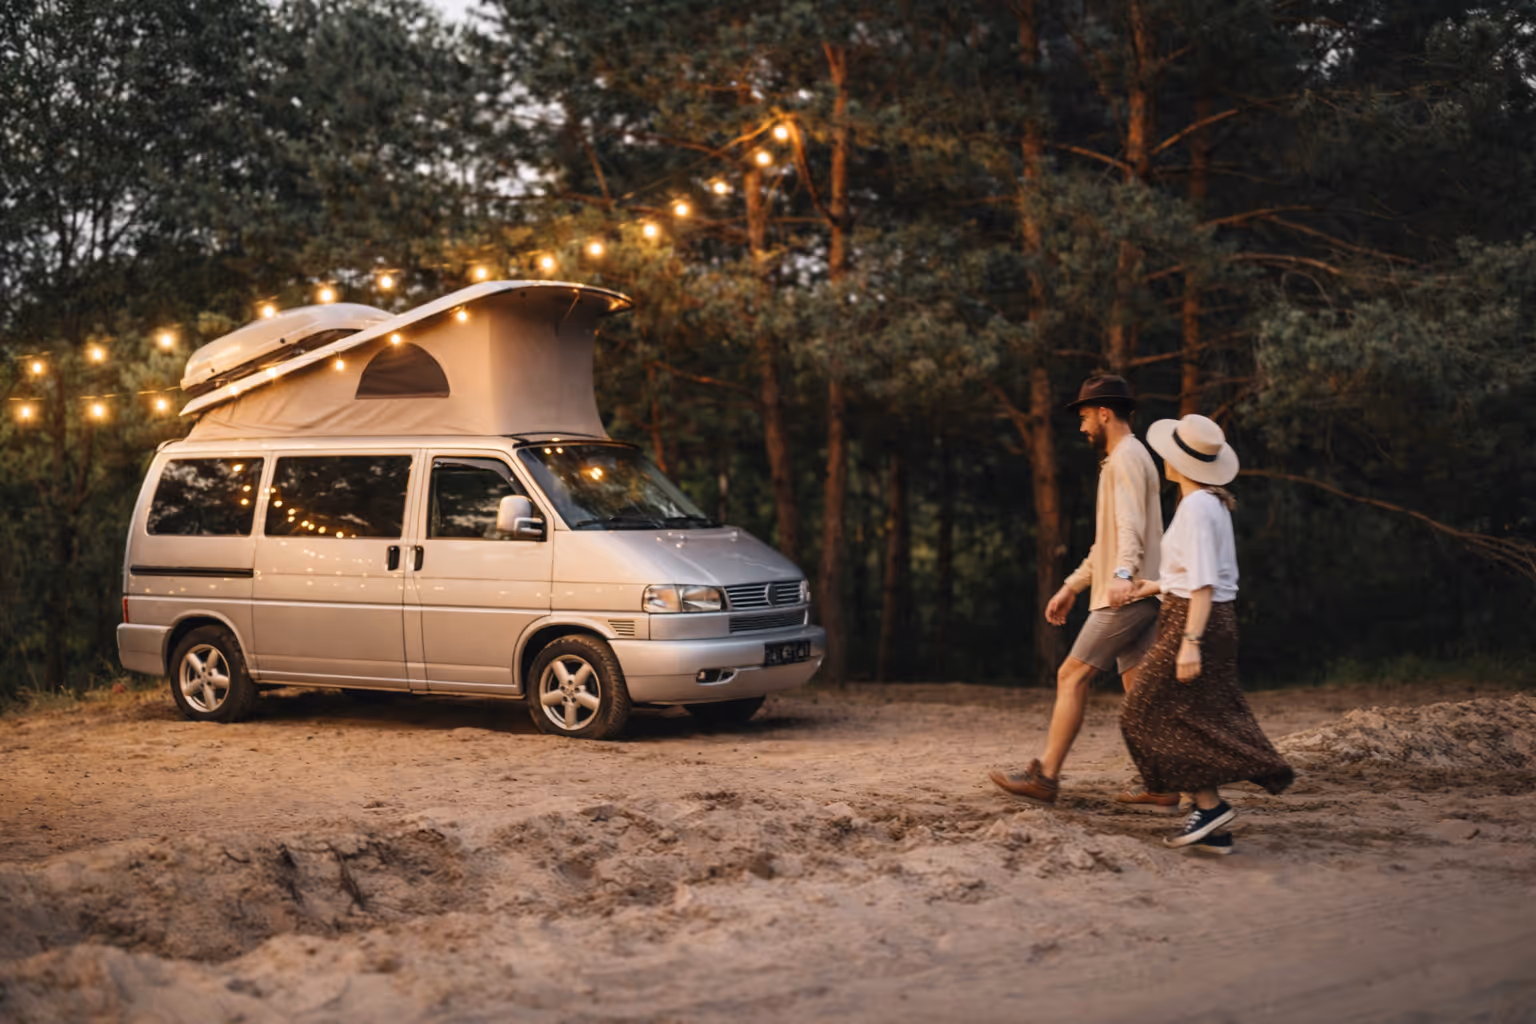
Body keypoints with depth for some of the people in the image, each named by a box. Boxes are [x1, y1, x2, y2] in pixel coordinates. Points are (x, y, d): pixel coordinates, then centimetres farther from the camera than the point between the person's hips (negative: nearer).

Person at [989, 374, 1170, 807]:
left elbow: (1130, 525, -27)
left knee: (1071, 676, -9)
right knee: (1137, 687, 7)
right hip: (1137, 597, 10)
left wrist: (1123, 574, -43)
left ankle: (1045, 776, -8)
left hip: (1126, 597, -10)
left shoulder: (1126, 458, -10)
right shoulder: (1126, 459, 23)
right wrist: (1071, 587, 29)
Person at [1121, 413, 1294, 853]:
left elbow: (1204, 582, -22)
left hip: (1195, 619, -10)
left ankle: (1210, 803, -5)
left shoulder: (1195, 508, -17)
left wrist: (1190, 642, -24)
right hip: (1217, 618, 10)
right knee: (1201, 720, 10)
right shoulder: (1215, 504, 13)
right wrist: (1161, 585, 29)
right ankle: (1215, 830, 9)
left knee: (1155, 714, -3)